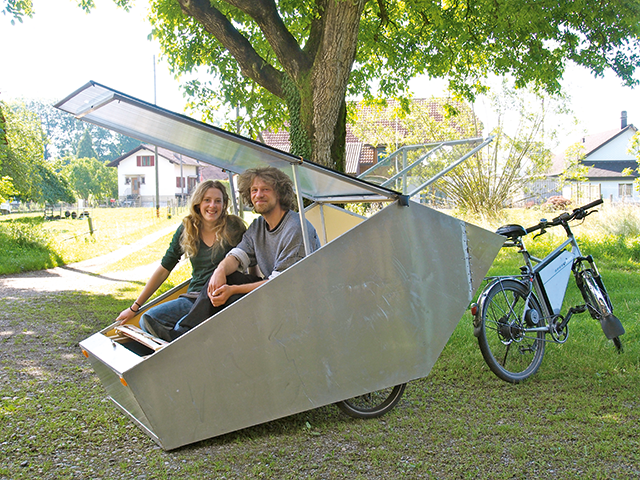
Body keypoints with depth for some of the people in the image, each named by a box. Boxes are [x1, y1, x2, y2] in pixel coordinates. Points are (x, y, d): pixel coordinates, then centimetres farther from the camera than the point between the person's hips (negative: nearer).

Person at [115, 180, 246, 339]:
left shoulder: (234, 227, -2)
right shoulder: (187, 230, 8)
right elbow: (163, 270, 11)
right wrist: (134, 308, 11)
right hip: (193, 297, 4)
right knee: (148, 320, -20)